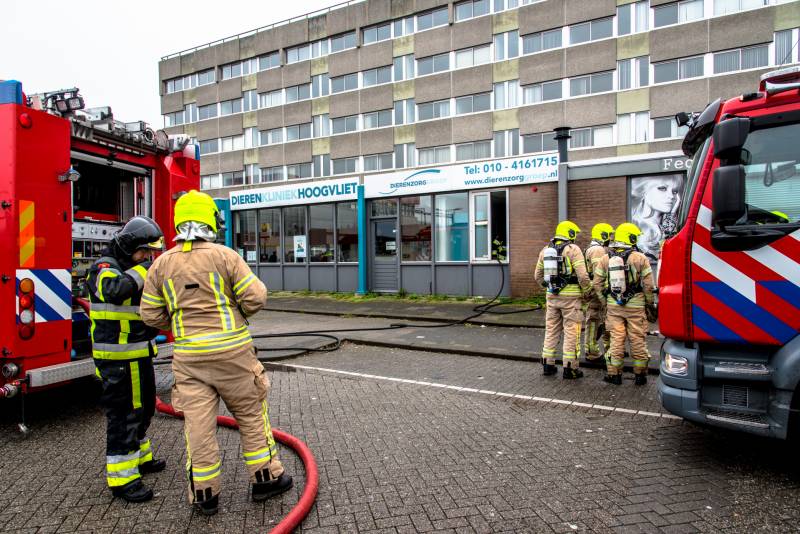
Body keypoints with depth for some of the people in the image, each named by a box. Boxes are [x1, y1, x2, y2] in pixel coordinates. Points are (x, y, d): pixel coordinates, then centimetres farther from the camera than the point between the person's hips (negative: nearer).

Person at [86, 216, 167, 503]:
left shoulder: (133, 267, 14)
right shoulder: (105, 267, -14)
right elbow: (115, 289, -38)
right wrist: (143, 269, -25)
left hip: (139, 354, 9)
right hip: (117, 357, -9)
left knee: (143, 407, 20)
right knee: (123, 413, -4)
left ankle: (139, 457, 37)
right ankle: (122, 478, 4)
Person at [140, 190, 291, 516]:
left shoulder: (161, 264, 3)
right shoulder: (224, 256, -8)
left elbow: (151, 315, 6)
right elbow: (256, 297, -12)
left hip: (189, 356, 3)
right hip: (232, 351, -3)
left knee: (199, 425, 8)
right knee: (251, 415, 12)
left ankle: (205, 495, 20)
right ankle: (265, 479, 22)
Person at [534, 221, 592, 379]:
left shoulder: (545, 250, 10)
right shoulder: (573, 249, -8)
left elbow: (538, 275, 14)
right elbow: (582, 275, -15)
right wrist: (587, 291, -1)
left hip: (552, 295, 5)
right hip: (571, 296, -5)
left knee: (551, 331, 13)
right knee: (571, 332, 2)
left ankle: (548, 365, 18)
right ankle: (569, 368, 6)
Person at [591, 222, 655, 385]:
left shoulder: (605, 259, 2)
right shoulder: (640, 258, -7)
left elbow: (597, 284, 3)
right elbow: (648, 286, -6)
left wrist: (605, 301, 13)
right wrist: (650, 303, 7)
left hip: (613, 306, 2)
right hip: (636, 307, -2)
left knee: (616, 339, 7)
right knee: (638, 341, 7)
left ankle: (614, 374, 11)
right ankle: (640, 375, 17)